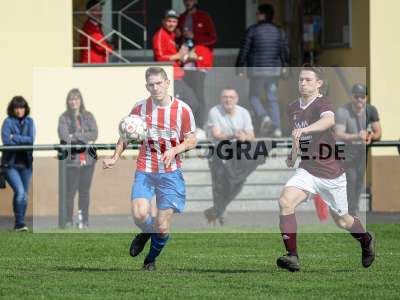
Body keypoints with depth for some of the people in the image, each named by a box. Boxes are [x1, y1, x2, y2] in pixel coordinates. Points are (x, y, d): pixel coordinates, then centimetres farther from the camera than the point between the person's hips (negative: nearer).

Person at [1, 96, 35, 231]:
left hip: (25, 163, 4)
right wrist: (24, 140, -10)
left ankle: (20, 223, 18)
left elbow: (32, 139, -6)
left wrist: (15, 138, -12)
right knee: (20, 191, -19)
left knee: (24, 195, 7)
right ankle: (20, 223, -12)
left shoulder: (29, 121, 6)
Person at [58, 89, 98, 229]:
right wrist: (85, 140, -12)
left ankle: (84, 220, 14)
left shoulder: (88, 116, 9)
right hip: (72, 159, -3)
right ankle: (68, 220, 1)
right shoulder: (64, 118, 1)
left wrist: (75, 136, -13)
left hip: (88, 158, 3)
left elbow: (94, 133, -2)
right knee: (70, 191, -5)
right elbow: (64, 136, -12)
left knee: (85, 191, 7)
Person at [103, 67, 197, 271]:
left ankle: (151, 259, 27)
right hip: (144, 171, 1)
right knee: (139, 215, -22)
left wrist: (174, 150, -16)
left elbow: (192, 140, 3)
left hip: (170, 172, -1)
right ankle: (146, 232, 16)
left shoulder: (183, 109, -4)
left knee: (163, 227, -3)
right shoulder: (140, 108, 2)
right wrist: (115, 158, 2)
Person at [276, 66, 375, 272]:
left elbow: (329, 120, -41)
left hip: (331, 173, -4)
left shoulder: (322, 104, -15)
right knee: (285, 201, -24)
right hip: (307, 170, 4)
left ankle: (366, 241, 47)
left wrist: (305, 130, -57)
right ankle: (292, 256, -24)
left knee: (342, 220, 13)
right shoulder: (292, 108, 7)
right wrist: (293, 153, 6)